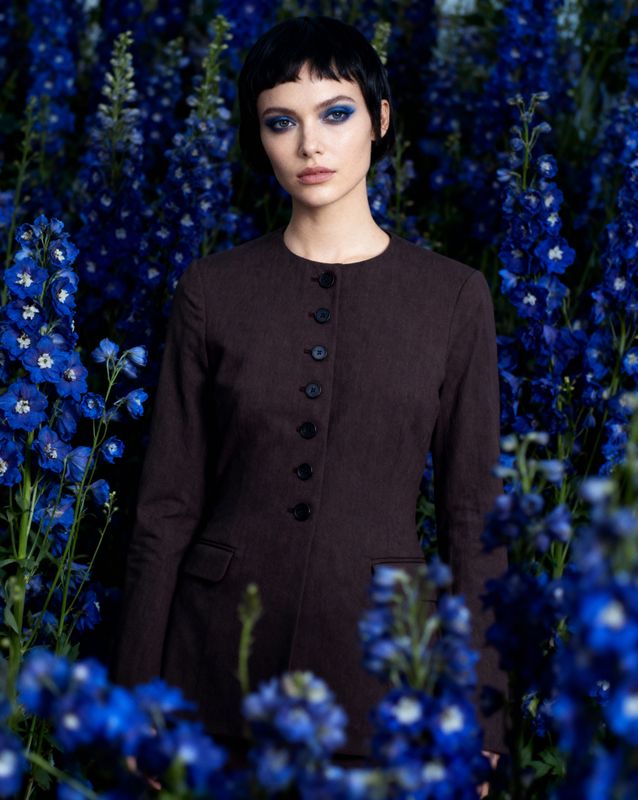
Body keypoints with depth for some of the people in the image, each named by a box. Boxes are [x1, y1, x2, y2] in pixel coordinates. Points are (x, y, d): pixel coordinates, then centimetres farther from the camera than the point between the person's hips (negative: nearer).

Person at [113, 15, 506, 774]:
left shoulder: (454, 297, -1)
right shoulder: (212, 290, 0)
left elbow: (471, 516, 1)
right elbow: (168, 504, 1)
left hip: (381, 659, 0)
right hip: (222, 655, 0)